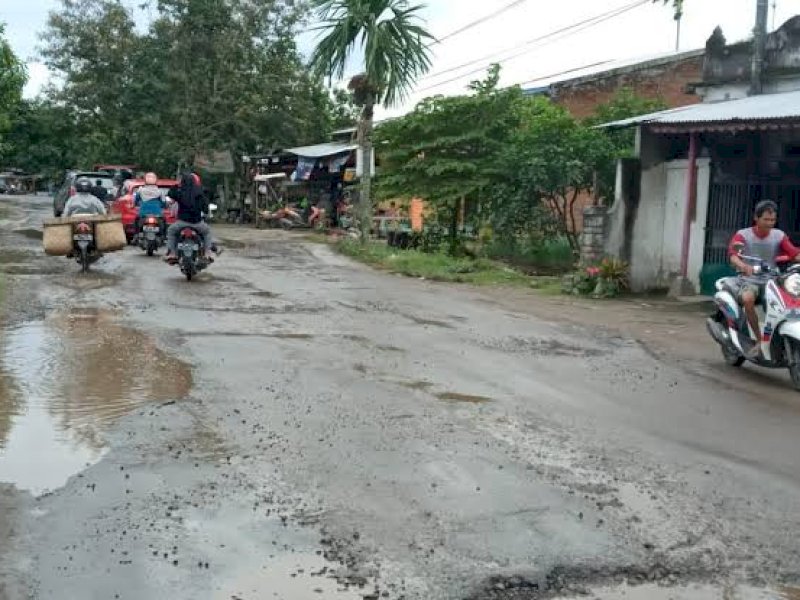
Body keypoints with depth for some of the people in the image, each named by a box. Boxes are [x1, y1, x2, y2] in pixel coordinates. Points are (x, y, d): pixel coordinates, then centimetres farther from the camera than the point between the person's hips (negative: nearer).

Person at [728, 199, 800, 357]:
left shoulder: (779, 236, 8)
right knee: (748, 299, -37)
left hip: (770, 280, 3)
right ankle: (759, 340, -23)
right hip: (748, 280, -3)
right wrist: (743, 265, -40)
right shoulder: (742, 235, -1)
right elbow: (733, 256, -18)